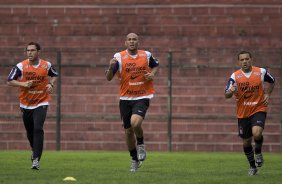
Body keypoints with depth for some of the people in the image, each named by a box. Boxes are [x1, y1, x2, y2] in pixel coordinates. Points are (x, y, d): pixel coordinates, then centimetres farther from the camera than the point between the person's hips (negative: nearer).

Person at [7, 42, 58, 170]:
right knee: (30, 131, 12)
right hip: (26, 103, 2)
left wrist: (51, 84, -3)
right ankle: (35, 151, 42)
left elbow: (54, 75, 18)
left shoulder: (46, 65, -3)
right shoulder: (21, 66, -8)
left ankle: (36, 159, -20)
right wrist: (23, 84, -21)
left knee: (38, 129, -19)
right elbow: (9, 81, -6)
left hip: (41, 103, -2)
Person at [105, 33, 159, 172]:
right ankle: (135, 159, 29)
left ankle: (141, 144, 4)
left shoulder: (146, 55, 0)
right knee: (128, 131, 8)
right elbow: (108, 78, -8)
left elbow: (155, 65, 21)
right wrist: (111, 67, -29)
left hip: (142, 97, -2)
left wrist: (152, 74, 0)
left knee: (135, 122, -27)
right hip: (125, 98, 2)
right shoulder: (119, 57, -4)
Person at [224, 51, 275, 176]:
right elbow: (226, 95, -11)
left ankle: (258, 152, 4)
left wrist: (267, 94, 2)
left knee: (256, 133, -28)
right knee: (246, 142, 8)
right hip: (243, 113, 2)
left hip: (258, 109, -2)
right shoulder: (235, 76, -8)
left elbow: (271, 81, 16)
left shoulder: (261, 72, -6)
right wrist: (231, 91, -33)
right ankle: (253, 167, 30)